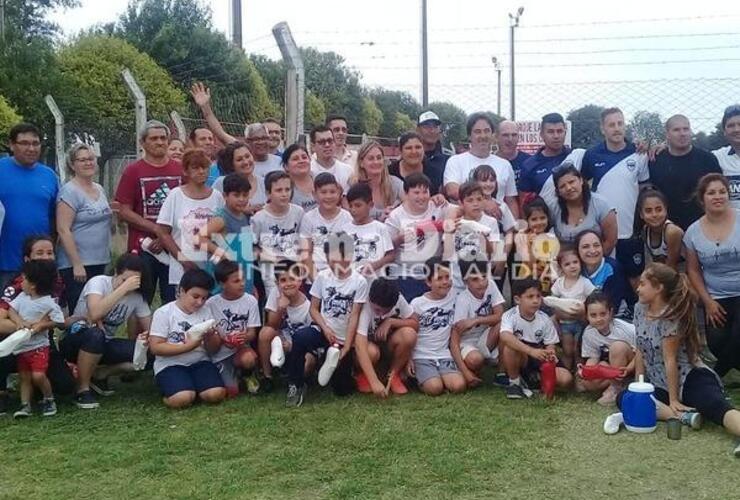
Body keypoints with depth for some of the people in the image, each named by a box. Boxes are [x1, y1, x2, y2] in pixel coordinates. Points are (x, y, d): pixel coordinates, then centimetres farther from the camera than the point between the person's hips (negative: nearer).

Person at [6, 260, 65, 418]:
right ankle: (25, 405, 18)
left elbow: (59, 321, -14)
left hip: (38, 346, -6)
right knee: (24, 377, 11)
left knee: (38, 375, -15)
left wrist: (41, 325, -21)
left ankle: (49, 400, 7)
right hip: (21, 346, 6)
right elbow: (11, 310, -3)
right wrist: (19, 321, -20)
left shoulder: (48, 303, -15)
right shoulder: (23, 297, 3)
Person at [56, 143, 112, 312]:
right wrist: (77, 264, -19)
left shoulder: (100, 189, 13)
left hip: (99, 262, 8)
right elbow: (63, 230, -16)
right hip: (77, 265, -8)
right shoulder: (70, 191, -11)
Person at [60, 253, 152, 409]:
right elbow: (95, 314, -38)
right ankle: (82, 389, -18)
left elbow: (149, 327, 0)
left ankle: (99, 375, 4)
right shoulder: (99, 282, -20)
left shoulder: (137, 296, -4)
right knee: (96, 334, -40)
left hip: (104, 344, 5)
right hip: (75, 340, -5)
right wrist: (123, 288, -36)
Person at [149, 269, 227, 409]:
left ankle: (194, 387, 7)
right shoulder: (163, 313, -5)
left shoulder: (205, 311, 7)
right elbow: (155, 347, -12)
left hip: (199, 362, 3)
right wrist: (188, 346, -20)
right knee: (182, 399, -30)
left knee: (216, 394, -23)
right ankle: (170, 389, 4)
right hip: (170, 364, -3)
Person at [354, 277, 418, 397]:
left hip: (388, 343, 4)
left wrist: (390, 321, -29)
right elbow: (360, 346, -43)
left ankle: (394, 375, -6)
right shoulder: (365, 307, -33)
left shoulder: (398, 299, -20)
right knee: (372, 351, -39)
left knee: (409, 334, -28)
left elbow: (415, 324, -11)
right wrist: (374, 381, -52)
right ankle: (362, 375, -4)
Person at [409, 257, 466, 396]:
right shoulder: (417, 304, -4)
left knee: (459, 386, -22)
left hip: (444, 355, 3)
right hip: (421, 357, -2)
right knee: (435, 389, -25)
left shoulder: (454, 296, 4)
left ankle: (439, 377, 8)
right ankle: (420, 377, 7)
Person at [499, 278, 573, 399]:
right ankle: (515, 381, -11)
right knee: (511, 345, -37)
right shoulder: (510, 316, -18)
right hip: (518, 360, -3)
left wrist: (550, 355, -28)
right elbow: (505, 336, -39)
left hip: (539, 361, 3)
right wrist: (531, 351, -50)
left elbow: (550, 344, -2)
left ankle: (532, 379, 6)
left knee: (566, 379, -21)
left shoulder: (544, 319, -6)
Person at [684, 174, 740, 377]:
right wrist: (707, 301, 1)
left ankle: (717, 375, 7)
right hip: (717, 298, 2)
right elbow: (693, 270, 9)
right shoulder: (693, 232, 1)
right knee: (716, 343, -15)